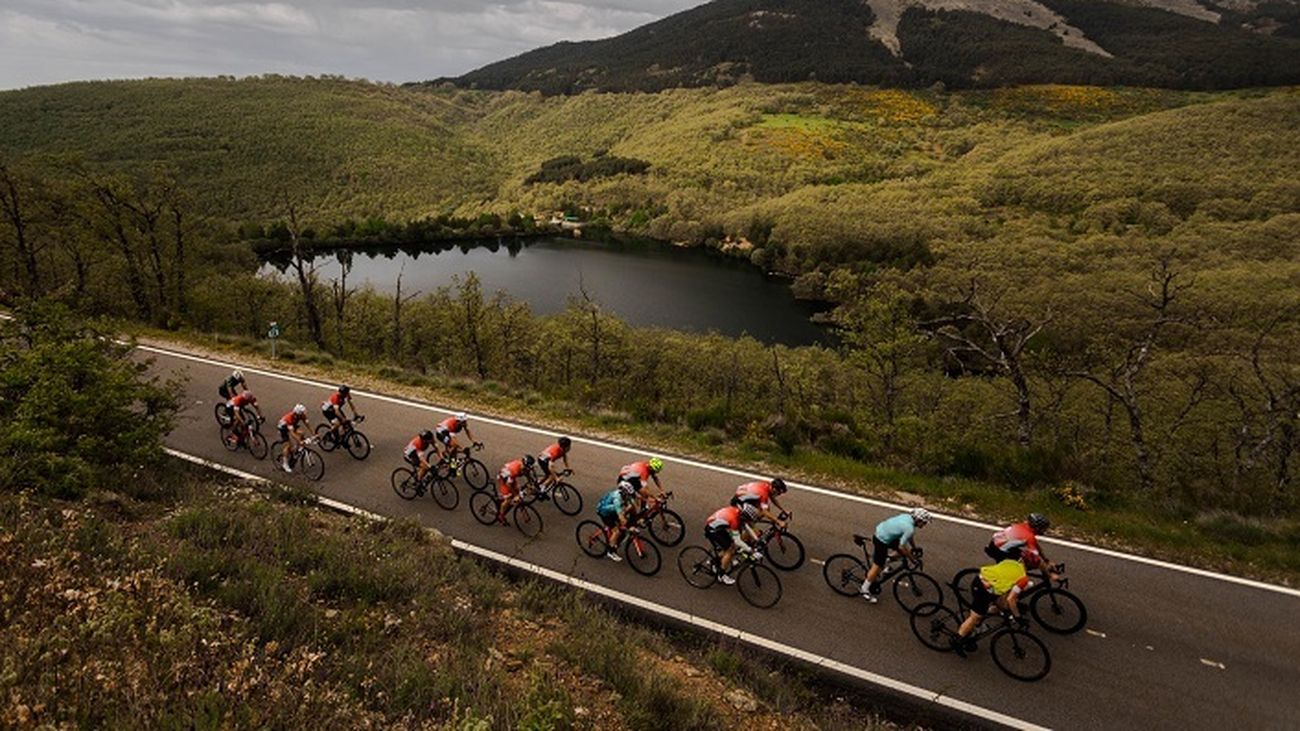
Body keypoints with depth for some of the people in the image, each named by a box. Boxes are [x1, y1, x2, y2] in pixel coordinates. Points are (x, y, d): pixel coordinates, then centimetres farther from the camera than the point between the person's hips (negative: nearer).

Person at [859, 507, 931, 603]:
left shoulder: (907, 517, 2)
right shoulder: (909, 528, -24)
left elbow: (910, 537, 19)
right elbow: (901, 547, -19)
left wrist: (914, 548, 22)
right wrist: (912, 558, -7)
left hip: (880, 530, 9)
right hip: (882, 540, -9)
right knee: (877, 566, 1)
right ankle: (865, 590, 13)